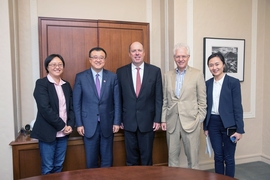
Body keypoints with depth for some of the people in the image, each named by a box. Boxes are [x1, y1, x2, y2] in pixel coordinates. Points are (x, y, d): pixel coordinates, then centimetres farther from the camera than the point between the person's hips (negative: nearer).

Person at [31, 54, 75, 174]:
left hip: (63, 133, 5)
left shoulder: (66, 85, 10)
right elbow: (45, 109, -17)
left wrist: (70, 125, -6)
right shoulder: (41, 83, -7)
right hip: (48, 133, -5)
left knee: (59, 166, 15)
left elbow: (71, 107, 9)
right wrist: (62, 126, -14)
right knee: (47, 168, 6)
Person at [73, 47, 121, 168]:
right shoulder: (80, 77, -2)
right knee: (91, 160, 11)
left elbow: (117, 102, 2)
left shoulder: (113, 77, 1)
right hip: (89, 124, -1)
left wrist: (117, 122, -2)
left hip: (107, 124, 1)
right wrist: (79, 124, -5)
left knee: (107, 160, 14)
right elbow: (76, 103, -1)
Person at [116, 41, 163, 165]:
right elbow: (119, 98, 4)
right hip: (128, 121, 1)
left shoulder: (155, 71, -1)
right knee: (131, 156, 14)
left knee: (147, 155, 13)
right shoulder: (121, 72, 1)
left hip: (148, 120, 0)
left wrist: (157, 119, -4)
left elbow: (158, 97, -1)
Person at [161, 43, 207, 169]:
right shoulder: (168, 75, 8)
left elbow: (202, 100, 0)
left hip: (191, 121, -3)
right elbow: (165, 100, 10)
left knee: (192, 156, 6)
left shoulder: (197, 74, -1)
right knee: (172, 155, 12)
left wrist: (200, 120, -4)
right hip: (172, 122, 3)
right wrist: (163, 119, 6)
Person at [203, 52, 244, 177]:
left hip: (228, 124, -3)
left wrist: (239, 129, -9)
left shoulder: (233, 82, -5)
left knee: (229, 158, 8)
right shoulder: (207, 84, 6)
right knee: (218, 156, 13)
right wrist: (205, 127, 9)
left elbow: (238, 107, -7)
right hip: (213, 124, 4)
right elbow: (206, 107, 8)